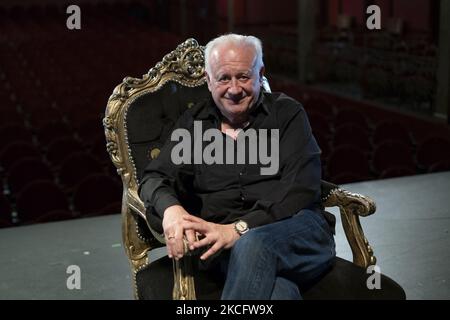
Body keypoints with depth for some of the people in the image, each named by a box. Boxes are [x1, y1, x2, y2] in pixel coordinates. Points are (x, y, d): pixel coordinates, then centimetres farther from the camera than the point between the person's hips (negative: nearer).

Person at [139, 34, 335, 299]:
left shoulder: (288, 113, 9)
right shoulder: (194, 123, 18)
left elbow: (301, 190, -2)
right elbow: (155, 179, 11)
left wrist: (239, 229, -15)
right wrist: (171, 208, -15)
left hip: (300, 231, 1)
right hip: (228, 248, 0)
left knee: (253, 244, -38)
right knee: (278, 289, -39)